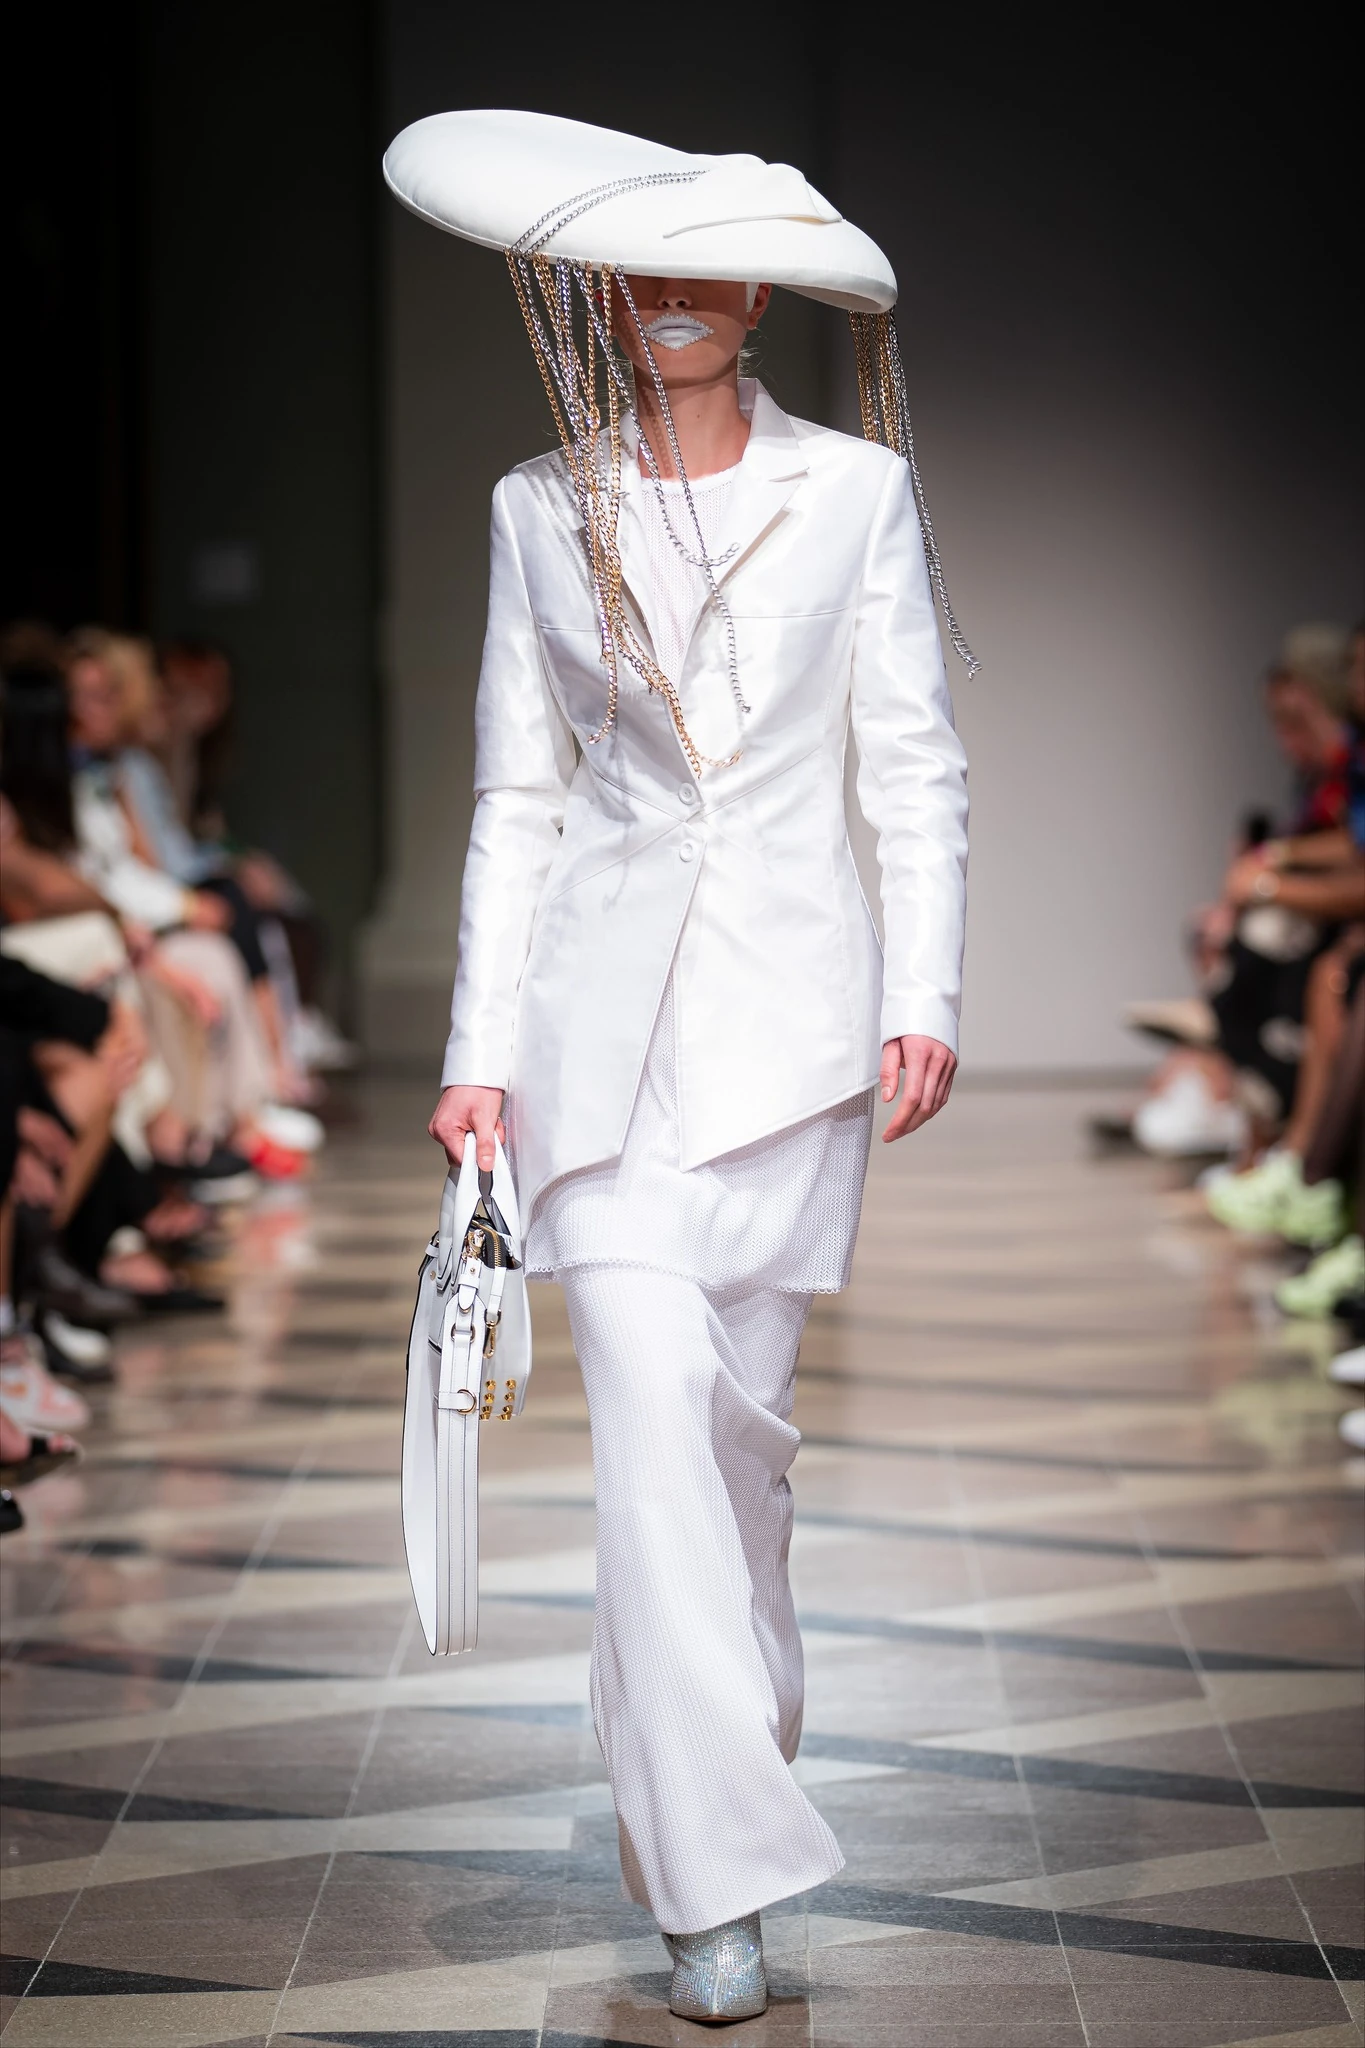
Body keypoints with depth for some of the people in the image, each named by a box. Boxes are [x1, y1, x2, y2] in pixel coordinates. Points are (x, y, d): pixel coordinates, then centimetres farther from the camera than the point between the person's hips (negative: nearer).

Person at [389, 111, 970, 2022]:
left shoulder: (856, 489, 3)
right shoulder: (542, 510, 7)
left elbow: (918, 767, 5)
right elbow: (516, 795, 8)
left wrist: (926, 993, -4)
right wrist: (482, 1051, 3)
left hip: (790, 999, 0)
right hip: (606, 1003, 0)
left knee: (742, 1402, 4)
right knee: (650, 1402, -12)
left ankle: (711, 1746, 29)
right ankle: (722, 1868, -9)